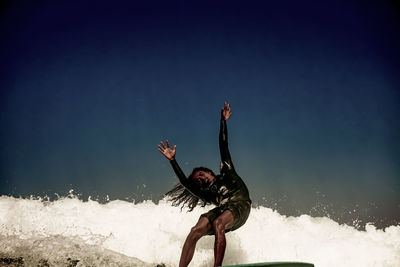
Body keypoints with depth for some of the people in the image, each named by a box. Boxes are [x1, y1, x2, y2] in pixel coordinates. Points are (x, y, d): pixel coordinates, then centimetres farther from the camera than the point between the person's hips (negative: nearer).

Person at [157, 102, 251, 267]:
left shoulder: (226, 172, 31)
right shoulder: (206, 192, 31)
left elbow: (223, 146, 29)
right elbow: (185, 183, 18)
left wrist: (223, 122, 30)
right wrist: (172, 161, 17)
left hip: (240, 205, -3)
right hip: (221, 209, 3)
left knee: (218, 224, -33)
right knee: (196, 230, -23)